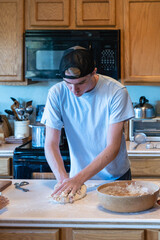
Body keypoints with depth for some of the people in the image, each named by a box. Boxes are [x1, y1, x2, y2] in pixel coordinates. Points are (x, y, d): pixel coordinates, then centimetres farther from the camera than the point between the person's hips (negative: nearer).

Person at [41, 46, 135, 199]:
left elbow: (113, 147, -18)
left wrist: (79, 178, -28)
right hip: (78, 175, 1)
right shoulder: (56, 93, -11)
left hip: (116, 176, -1)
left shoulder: (116, 92, -16)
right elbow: (51, 145, -11)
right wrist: (64, 179, -28)